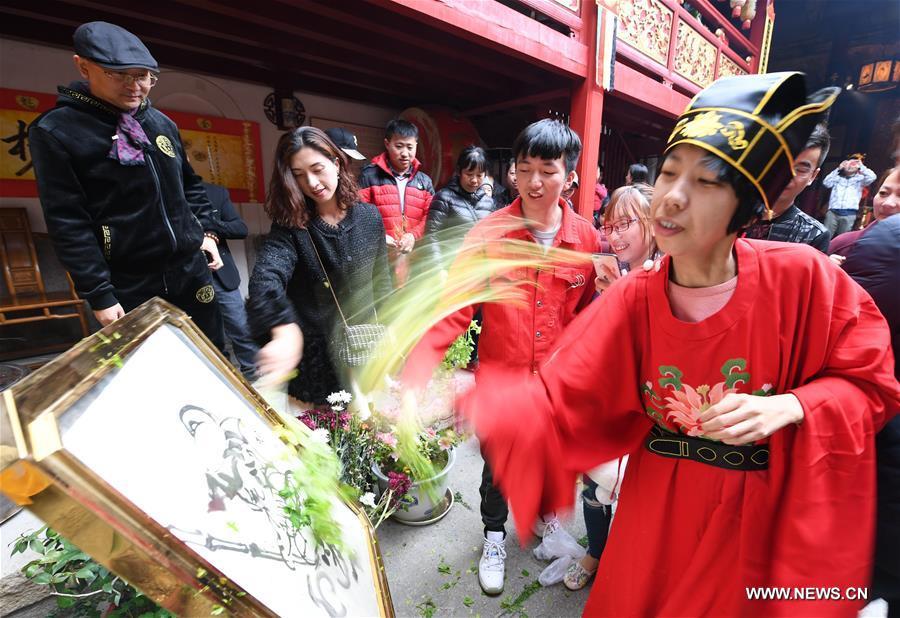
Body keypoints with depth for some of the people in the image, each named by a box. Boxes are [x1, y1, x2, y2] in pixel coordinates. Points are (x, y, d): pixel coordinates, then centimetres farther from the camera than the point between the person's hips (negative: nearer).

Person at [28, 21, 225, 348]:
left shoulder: (162, 123, 10)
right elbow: (68, 223, -10)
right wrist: (99, 295, -12)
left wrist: (207, 230, 9)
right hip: (130, 286, -4)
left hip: (191, 268, 5)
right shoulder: (55, 131, -6)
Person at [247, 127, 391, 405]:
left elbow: (381, 281, 5)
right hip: (314, 352, -2)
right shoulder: (290, 224, -11)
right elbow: (266, 276, -30)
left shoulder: (369, 216, -4)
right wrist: (286, 331, -49)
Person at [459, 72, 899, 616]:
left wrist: (790, 407, -25)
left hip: (760, 523, -1)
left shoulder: (802, 276, -19)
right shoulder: (632, 300, -15)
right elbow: (561, 405, -19)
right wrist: (472, 403, -36)